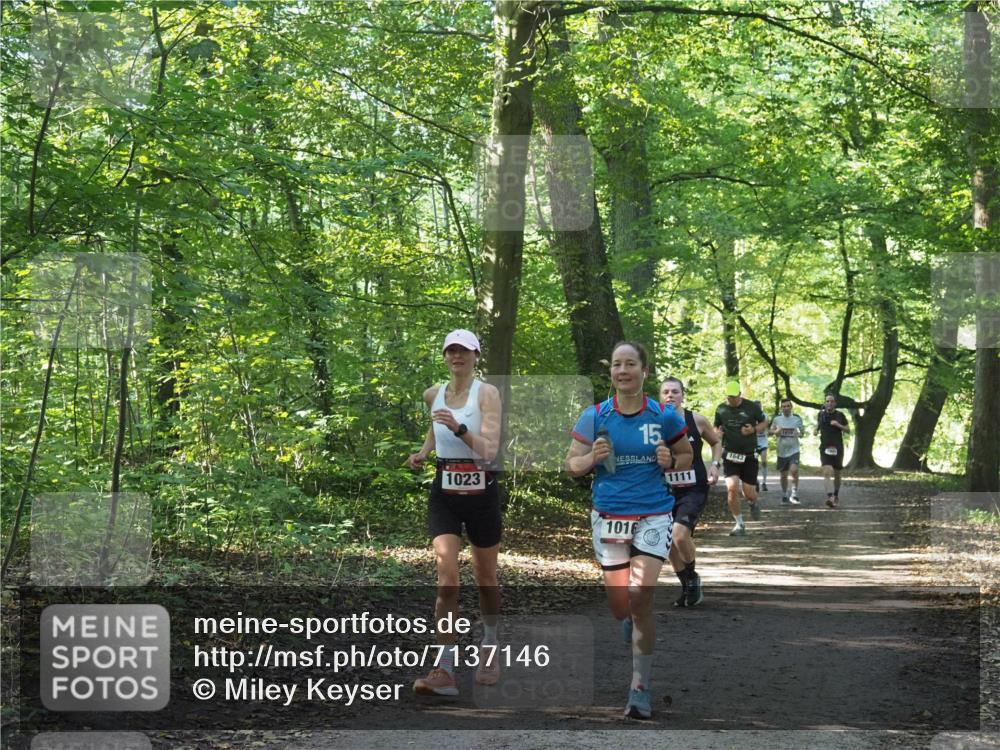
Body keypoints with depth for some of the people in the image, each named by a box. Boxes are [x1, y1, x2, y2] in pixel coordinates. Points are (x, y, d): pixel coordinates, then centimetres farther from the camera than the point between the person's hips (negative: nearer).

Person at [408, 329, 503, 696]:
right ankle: (444, 670, -16)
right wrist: (422, 452, 13)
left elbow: (490, 450, -18)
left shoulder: (487, 393, -8)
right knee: (446, 578, -13)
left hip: (481, 493, -2)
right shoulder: (433, 395, 6)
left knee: (486, 579, 13)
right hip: (444, 493, 2)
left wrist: (459, 428, -31)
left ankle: (489, 650, 37)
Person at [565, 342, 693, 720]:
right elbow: (571, 465, 4)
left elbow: (686, 456, 12)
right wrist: (592, 457, -17)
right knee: (619, 604, 6)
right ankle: (631, 623, 46)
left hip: (653, 516, -2)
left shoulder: (665, 416, -2)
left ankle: (641, 688, -4)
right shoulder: (595, 416, -2)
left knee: (640, 596, -14)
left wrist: (670, 462, -10)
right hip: (608, 515, 2)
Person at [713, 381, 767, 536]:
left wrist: (754, 429, -12)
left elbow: (764, 422, 8)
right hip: (730, 455, 1)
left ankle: (753, 504, 40)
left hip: (749, 455, -1)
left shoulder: (752, 407, -4)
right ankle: (740, 525, 1)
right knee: (732, 488, -15)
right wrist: (717, 432, -8)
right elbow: (716, 427, 16)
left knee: (749, 493, 0)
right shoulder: (721, 409, 2)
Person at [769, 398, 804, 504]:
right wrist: (776, 432, -11)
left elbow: (802, 429, 9)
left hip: (794, 450, -2)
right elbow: (771, 430, 12)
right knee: (783, 475, 10)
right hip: (782, 451, 2)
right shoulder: (777, 418, 1)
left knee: (794, 470, -21)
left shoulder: (797, 418, -2)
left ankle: (794, 495, -13)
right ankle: (784, 496, 26)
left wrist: (801, 433, -14)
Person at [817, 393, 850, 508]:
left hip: (837, 448, 1)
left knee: (837, 474, 13)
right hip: (825, 448, -1)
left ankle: (836, 496, 33)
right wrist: (816, 429, 3)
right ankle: (829, 497, -31)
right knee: (827, 472, -20)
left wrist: (838, 425, -14)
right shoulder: (821, 414, 5)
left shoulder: (840, 415, 2)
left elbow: (848, 430, 3)